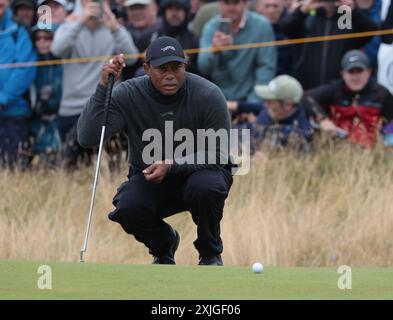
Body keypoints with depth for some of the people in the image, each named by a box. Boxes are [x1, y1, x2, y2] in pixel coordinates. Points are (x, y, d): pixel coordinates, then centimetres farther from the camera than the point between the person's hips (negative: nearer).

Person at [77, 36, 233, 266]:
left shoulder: (209, 95, -19)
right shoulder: (128, 96, -16)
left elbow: (218, 154, -16)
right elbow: (87, 138, -25)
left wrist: (171, 165, -31)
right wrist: (103, 88, -34)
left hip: (197, 171, -1)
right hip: (148, 178, 1)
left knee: (205, 188, -36)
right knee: (128, 208, -30)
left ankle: (211, 253, -5)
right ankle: (164, 244, 7)